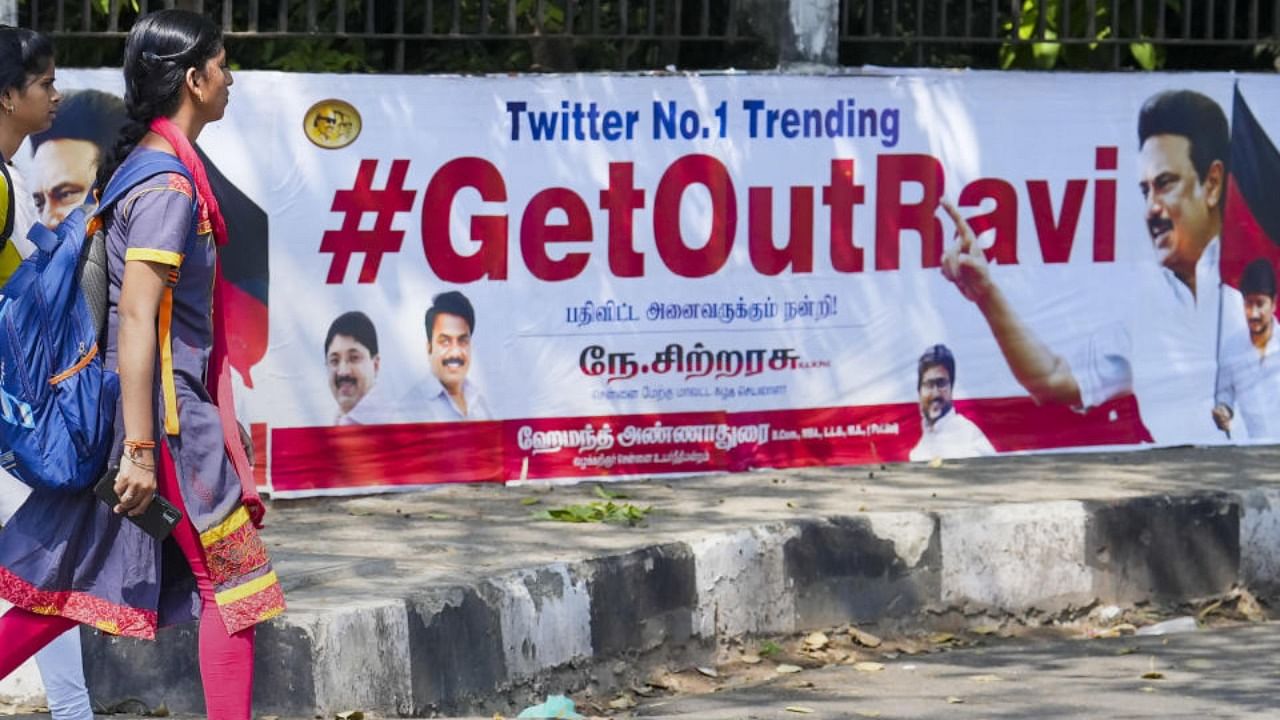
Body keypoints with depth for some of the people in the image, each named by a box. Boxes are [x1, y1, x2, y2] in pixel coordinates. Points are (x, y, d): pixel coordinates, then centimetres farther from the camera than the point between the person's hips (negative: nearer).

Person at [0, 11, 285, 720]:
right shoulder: (170, 187, -18)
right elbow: (136, 319, -23)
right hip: (168, 416, -9)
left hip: (129, 406, 9)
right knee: (231, 581, -1)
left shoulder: (140, 165, 12)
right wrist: (141, 448, -25)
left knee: (75, 581, 12)